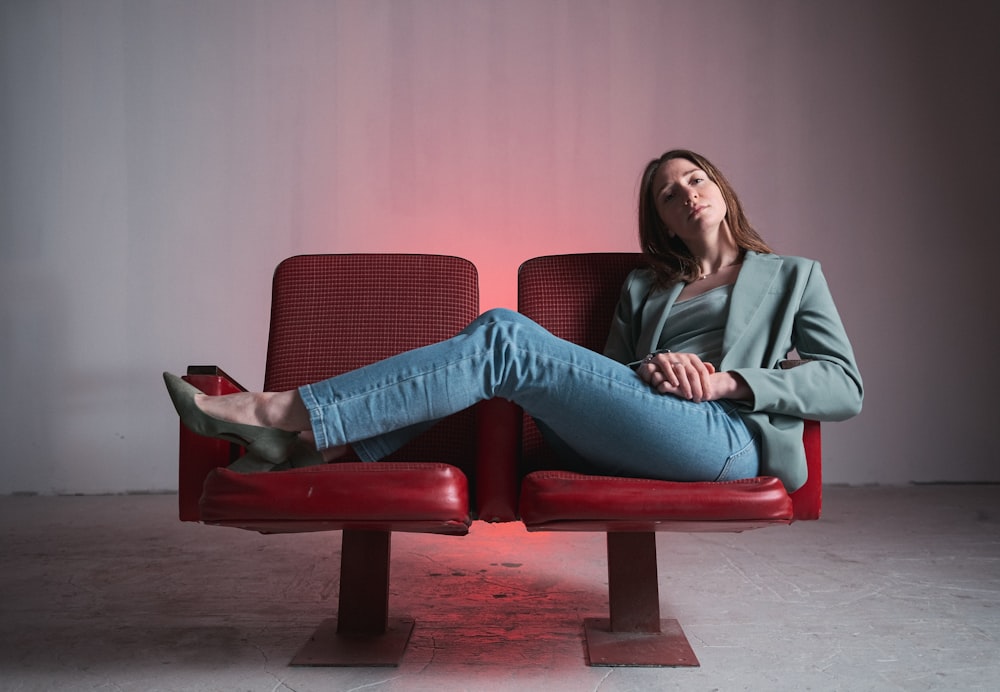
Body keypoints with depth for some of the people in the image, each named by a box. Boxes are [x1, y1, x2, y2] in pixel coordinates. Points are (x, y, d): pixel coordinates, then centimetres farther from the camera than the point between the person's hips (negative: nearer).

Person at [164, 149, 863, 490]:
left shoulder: (793, 276, 21)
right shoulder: (643, 288, 30)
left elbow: (845, 387, 8)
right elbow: (606, 378, 19)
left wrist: (727, 380, -7)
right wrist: (653, 368, -5)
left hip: (729, 439, -5)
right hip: (630, 447, 5)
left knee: (507, 342, -22)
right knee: (499, 329, -13)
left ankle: (278, 411, -22)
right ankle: (307, 444, -18)